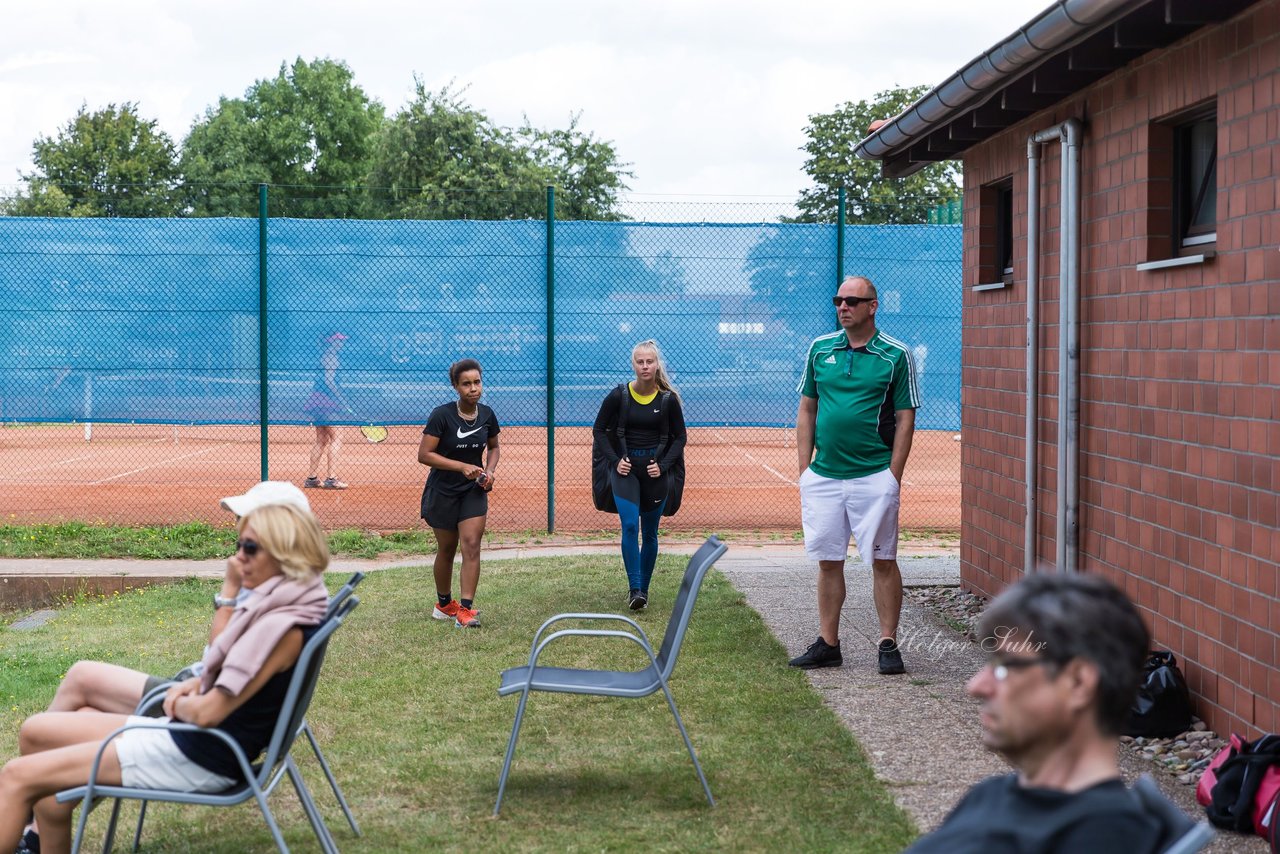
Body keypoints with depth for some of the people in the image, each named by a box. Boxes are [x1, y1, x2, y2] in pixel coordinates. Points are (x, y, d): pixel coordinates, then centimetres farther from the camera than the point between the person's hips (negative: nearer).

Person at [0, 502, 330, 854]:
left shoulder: (283, 627, -24)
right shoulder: (275, 606, 5)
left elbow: (207, 712, -24)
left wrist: (180, 704, -2)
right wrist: (198, 683, 3)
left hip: (200, 759, -10)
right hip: (187, 739, 10)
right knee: (35, 732, 13)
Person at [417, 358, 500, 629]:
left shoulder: (487, 415, -3)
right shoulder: (442, 415, -17)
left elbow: (494, 447, 16)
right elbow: (424, 454, -18)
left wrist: (490, 470, -4)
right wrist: (462, 467, -24)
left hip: (474, 491, 3)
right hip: (442, 492, -3)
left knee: (472, 546, -11)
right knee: (447, 549, 10)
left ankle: (466, 609, -11)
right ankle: (443, 604, 31)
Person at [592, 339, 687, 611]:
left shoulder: (668, 399, -3)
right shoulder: (618, 395, -5)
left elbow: (680, 437, 7)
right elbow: (599, 430, 5)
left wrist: (663, 465, -5)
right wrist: (615, 460, -6)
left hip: (655, 472, 1)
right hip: (625, 469, -1)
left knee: (649, 534, 8)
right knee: (629, 526, -16)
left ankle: (643, 589, 20)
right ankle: (634, 590, -13)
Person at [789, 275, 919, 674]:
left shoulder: (896, 355, -1)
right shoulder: (820, 349, 9)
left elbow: (905, 418, -1)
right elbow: (806, 410, 13)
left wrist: (893, 475, -8)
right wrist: (805, 468, 6)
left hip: (874, 476, -4)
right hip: (823, 476, 4)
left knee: (882, 561, 0)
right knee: (828, 562, 9)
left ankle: (888, 644, 8)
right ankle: (828, 644, 17)